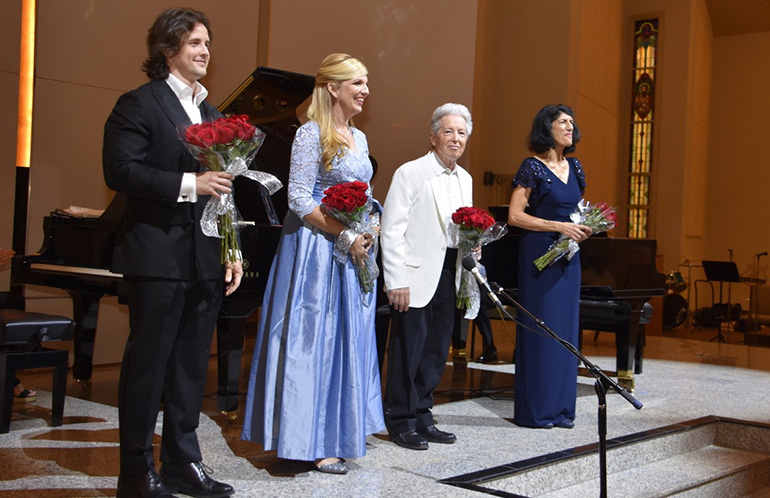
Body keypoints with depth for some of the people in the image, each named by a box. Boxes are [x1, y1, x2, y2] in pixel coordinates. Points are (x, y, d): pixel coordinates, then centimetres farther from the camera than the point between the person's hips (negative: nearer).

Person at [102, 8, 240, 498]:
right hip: (159, 255, -7)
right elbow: (120, 171, -14)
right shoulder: (138, 104, -3)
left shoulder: (211, 112, 19)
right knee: (147, 362, 0)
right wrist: (189, 184, -19)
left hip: (206, 260, 7)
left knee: (192, 364, 10)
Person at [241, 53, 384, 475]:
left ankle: (337, 433, 23)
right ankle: (311, 443, 6)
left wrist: (370, 228, 1)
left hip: (353, 251, 8)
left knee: (348, 338, 11)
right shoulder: (312, 133, -10)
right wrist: (346, 236, -19)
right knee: (313, 339, -3)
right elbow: (299, 199, -16)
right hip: (317, 249, -8)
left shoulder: (358, 137, 14)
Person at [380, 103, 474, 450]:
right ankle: (401, 421, 11)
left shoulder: (464, 179, 15)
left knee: (436, 350, 11)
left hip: (448, 274, 7)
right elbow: (392, 229, -12)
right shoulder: (410, 173, -7)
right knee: (409, 347, -2)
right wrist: (397, 281, -17)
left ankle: (422, 417, 23)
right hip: (416, 275, -7)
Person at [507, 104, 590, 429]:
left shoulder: (574, 167, 13)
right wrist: (559, 226, -17)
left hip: (567, 256, 7)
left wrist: (584, 227, 2)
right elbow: (515, 216, -12)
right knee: (539, 329, -3)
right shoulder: (533, 167, -8)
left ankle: (560, 407, 17)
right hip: (539, 253, -7)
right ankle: (535, 409, 6)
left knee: (565, 329, 8)